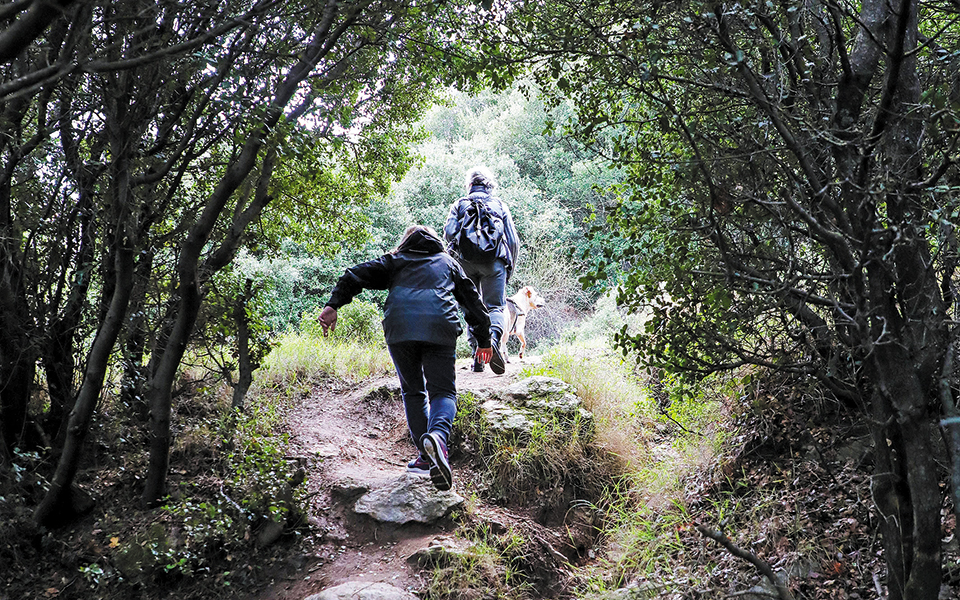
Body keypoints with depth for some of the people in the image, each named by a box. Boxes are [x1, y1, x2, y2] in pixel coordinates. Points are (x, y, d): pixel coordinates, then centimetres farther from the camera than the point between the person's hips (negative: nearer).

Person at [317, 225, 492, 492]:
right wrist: (484, 341, 37)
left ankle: (426, 456, 9)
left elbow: (357, 275, 13)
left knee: (413, 391, 17)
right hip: (439, 329, 0)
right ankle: (438, 435, -29)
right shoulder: (448, 262, 32)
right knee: (442, 391, 3)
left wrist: (333, 305, 5)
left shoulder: (394, 260, 29)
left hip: (399, 327, 1)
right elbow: (474, 302, 31)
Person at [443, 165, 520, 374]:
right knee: (495, 306, -1)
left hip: (467, 263, 1)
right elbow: (514, 240, 12)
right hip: (494, 262, -1)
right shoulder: (499, 204, 16)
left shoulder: (459, 204, 15)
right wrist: (510, 267, 21)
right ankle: (494, 338, -32)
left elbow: (449, 233, -1)